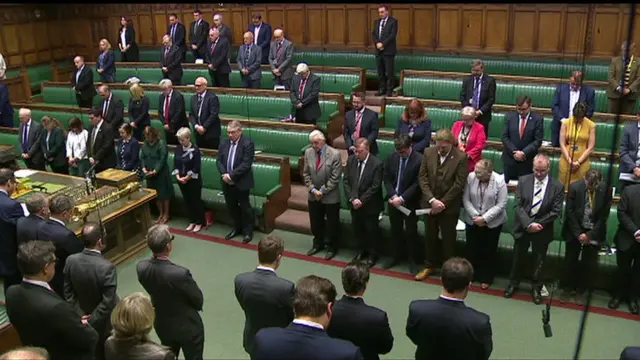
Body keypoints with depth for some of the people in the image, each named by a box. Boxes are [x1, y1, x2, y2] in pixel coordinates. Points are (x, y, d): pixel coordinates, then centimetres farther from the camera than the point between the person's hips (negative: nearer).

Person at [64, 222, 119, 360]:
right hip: (105, 323, -5)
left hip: (84, 318, 5)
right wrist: (91, 322, -17)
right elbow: (107, 303, -29)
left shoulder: (71, 260, -15)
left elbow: (68, 293, -5)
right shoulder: (107, 267, -33)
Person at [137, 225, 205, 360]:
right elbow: (198, 300, -18)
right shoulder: (180, 273, -37)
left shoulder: (141, 268, -20)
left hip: (162, 325, 5)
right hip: (188, 326, -5)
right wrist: (193, 307, 5)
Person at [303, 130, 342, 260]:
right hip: (313, 196, 4)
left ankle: (332, 248, 29)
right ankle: (318, 244, 40)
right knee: (315, 223, 18)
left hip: (331, 197, -4)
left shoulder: (335, 154, -17)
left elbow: (335, 178, -16)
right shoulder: (308, 152, -2)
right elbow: (306, 174, 3)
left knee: (332, 224, 10)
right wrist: (313, 189, -9)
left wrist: (322, 191, -16)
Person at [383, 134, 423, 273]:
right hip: (393, 201, 4)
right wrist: (393, 196, -12)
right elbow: (387, 178, 1)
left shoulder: (420, 160, -16)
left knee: (411, 232, 7)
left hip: (410, 202, -4)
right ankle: (395, 256, 32)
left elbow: (418, 183, -16)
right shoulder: (391, 157, -1)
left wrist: (402, 198, -20)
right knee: (395, 231, 17)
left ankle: (413, 260, 22)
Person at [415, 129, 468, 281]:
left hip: (449, 206, -3)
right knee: (430, 236, 16)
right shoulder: (428, 152, -3)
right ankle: (429, 265, 32)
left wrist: (442, 202, -14)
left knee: (448, 238, 9)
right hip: (430, 202, 3)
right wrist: (432, 200, -13)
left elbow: (459, 184, -14)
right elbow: (422, 177, -4)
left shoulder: (461, 157, -14)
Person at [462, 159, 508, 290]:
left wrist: (485, 218, -20)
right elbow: (466, 199, -7)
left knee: (489, 250, 9)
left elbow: (501, 204, -15)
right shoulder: (471, 177, -13)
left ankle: (486, 278, 25)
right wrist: (475, 216, -16)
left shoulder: (499, 181, -17)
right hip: (472, 220, 2)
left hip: (493, 222, -2)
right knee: (471, 248, 12)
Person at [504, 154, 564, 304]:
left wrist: (538, 224, -15)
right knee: (518, 258, 15)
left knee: (539, 260, 14)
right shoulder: (523, 181, -6)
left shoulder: (557, 186, -9)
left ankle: (536, 288, 32)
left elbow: (556, 211, -10)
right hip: (523, 227, 1)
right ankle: (513, 284, 34)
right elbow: (518, 205, -9)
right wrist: (529, 224, -20)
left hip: (542, 230, -1)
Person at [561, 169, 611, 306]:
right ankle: (567, 289, 23)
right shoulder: (575, 187, -14)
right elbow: (569, 212, -9)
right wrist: (578, 233, -12)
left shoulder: (606, 189, -13)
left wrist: (590, 234, -11)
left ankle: (580, 291, 19)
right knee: (570, 261, 7)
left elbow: (604, 215, -8)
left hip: (594, 233, 0)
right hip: (575, 231, 0)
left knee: (588, 264, 3)